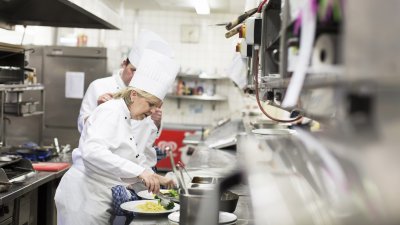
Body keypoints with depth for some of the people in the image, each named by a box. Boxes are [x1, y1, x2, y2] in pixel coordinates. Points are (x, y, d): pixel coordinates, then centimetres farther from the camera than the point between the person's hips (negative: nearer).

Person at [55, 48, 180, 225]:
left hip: (98, 202, 10)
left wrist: (155, 178, 21)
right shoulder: (110, 111, -13)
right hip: (83, 198, -10)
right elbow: (92, 151, -31)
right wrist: (139, 171, -33)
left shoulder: (123, 118, 17)